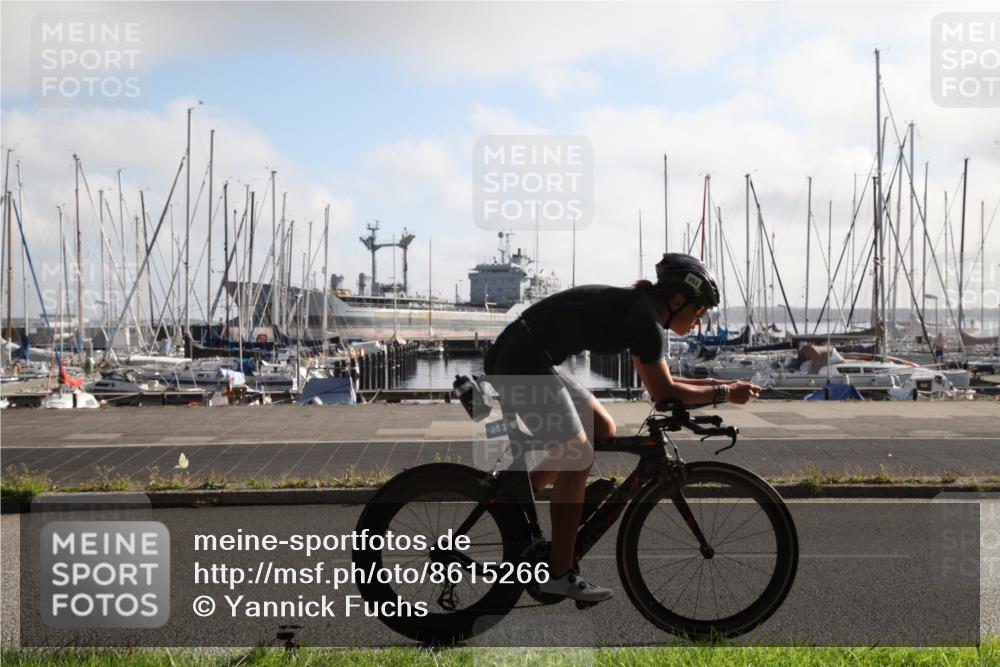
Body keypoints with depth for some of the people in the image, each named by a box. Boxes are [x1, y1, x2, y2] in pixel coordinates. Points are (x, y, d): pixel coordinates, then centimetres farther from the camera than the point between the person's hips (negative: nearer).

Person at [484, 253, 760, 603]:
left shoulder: (638, 307, 14)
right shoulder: (646, 320, -15)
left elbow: (657, 382, 21)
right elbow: (663, 391, -10)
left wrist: (715, 384, 16)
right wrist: (725, 393, -1)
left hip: (531, 362, 10)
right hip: (522, 364, -10)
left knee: (603, 431, 15)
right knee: (578, 458, -8)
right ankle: (559, 576, -1)